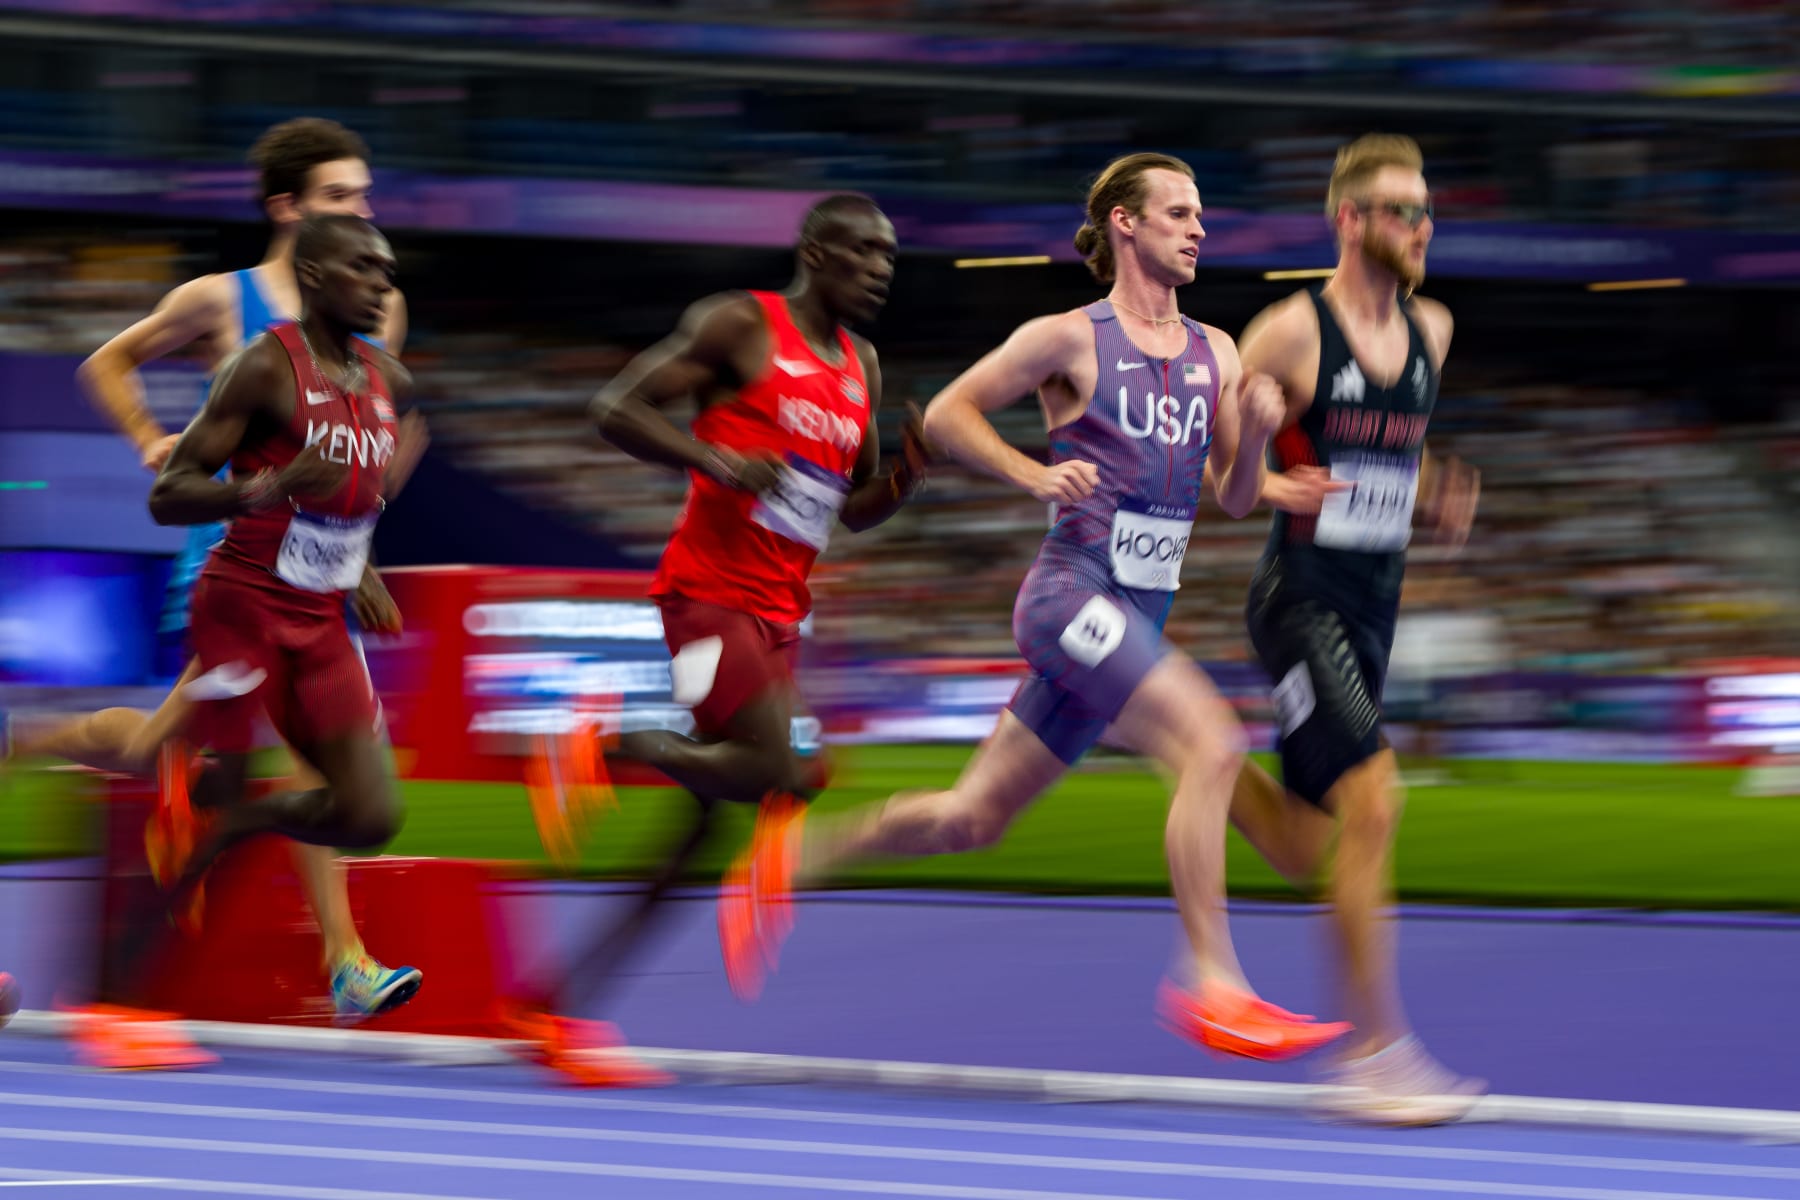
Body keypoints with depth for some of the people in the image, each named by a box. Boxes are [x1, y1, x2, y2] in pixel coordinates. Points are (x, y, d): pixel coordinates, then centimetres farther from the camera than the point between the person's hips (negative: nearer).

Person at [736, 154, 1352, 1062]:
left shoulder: (1216, 355, 13)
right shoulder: (1070, 339, -4)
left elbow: (1235, 500, 13)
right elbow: (945, 413, 2)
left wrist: (1255, 433, -7)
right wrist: (1034, 474, -13)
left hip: (1134, 620, 7)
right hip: (1072, 592, -7)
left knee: (972, 818, 11)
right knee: (1211, 742, -25)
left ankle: (791, 862, 28)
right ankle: (1210, 983, -24)